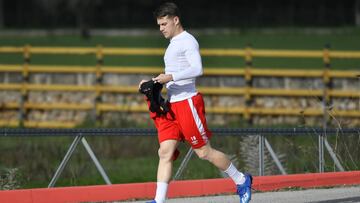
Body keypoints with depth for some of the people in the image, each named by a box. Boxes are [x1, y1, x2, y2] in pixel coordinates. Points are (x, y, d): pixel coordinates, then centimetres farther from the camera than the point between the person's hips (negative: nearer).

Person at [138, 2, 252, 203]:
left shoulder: (187, 41, -9)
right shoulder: (173, 44, 20)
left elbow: (197, 69, -23)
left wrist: (171, 77, -30)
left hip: (187, 102, -9)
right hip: (171, 105, 9)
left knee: (204, 152, -2)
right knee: (165, 152, -4)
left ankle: (241, 180, 16)